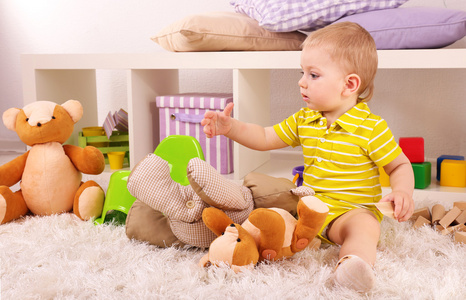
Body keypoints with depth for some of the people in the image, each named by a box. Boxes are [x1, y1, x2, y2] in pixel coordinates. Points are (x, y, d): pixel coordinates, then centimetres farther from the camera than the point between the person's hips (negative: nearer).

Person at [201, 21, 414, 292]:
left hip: (351, 210, -7)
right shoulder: (303, 120, 8)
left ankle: (352, 263, -63)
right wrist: (231, 127, -1)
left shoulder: (372, 128, -10)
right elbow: (265, 138, 13)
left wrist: (403, 192, -25)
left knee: (364, 227, -38)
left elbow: (400, 166, -3)